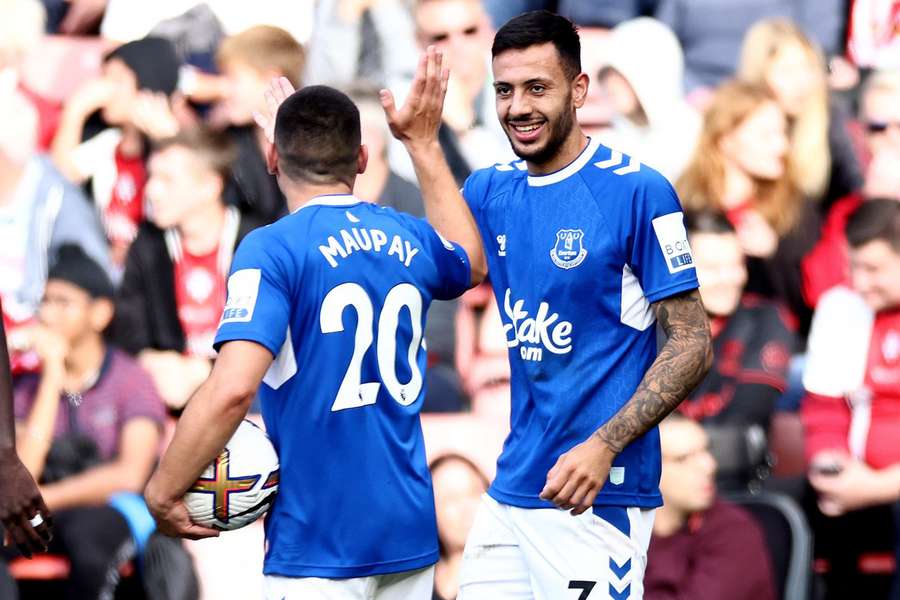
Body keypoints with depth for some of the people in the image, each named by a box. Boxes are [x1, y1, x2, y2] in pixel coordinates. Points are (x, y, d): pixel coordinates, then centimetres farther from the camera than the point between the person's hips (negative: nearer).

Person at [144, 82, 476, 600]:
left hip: (319, 542, -6)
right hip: (411, 532, 6)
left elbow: (233, 389, -23)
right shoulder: (410, 241, 8)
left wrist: (162, 493, -12)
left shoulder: (273, 250, -10)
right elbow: (468, 260, 35)